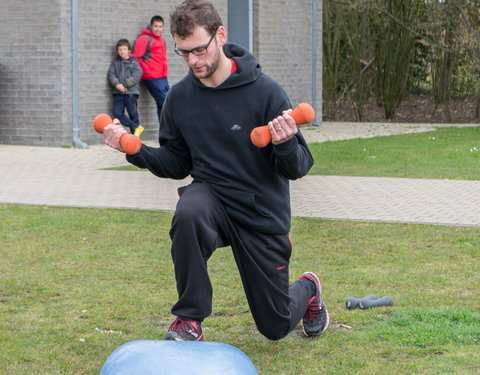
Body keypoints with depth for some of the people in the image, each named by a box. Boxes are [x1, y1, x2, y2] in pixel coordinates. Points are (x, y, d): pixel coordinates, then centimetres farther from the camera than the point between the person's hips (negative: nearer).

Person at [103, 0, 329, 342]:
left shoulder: (265, 92, -17)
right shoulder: (179, 97, -4)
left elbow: (299, 168, -15)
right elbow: (177, 164, 8)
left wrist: (286, 144, -37)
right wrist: (137, 152, -9)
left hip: (263, 215, -2)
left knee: (276, 326, 7)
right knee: (189, 212, -37)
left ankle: (307, 290, 45)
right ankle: (189, 319, -18)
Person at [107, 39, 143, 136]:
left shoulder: (133, 62, 3)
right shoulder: (115, 62, 13)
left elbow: (137, 75, -9)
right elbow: (111, 74, 5)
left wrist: (125, 85, -15)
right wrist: (117, 84, -13)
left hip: (131, 92, -3)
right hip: (118, 93, 3)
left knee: (133, 114, -1)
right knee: (117, 113, -8)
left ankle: (135, 133, 11)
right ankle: (136, 127, -1)